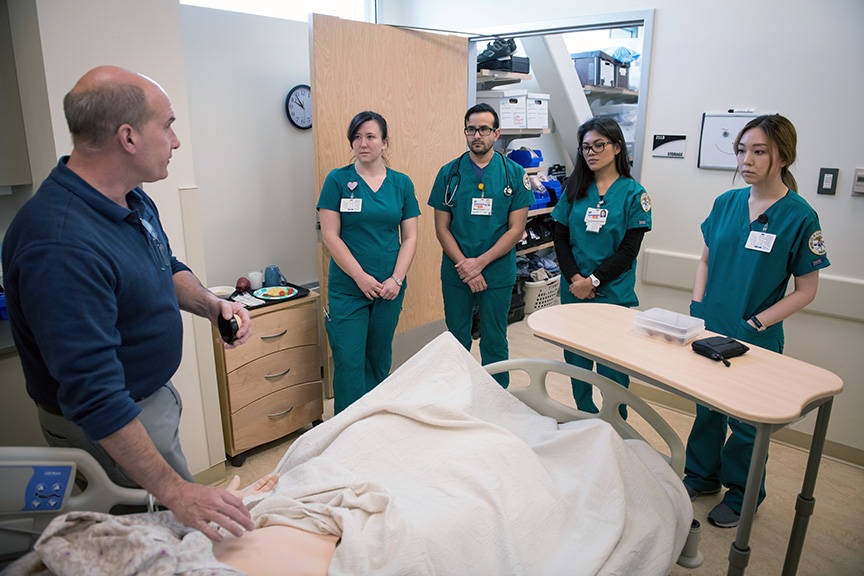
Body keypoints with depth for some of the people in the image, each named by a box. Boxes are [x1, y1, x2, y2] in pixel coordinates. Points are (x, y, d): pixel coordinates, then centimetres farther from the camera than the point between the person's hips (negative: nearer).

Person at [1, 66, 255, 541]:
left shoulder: (134, 199, -2)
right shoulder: (61, 245, -33)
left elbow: (167, 268, 14)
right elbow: (94, 396, -34)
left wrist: (210, 304, -7)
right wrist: (174, 491, -33)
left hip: (153, 396, 9)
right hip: (108, 428, -9)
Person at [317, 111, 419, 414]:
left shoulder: (401, 183, 6)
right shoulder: (338, 180, -1)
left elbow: (410, 237, 5)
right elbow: (330, 235, -6)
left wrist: (396, 280, -8)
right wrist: (361, 277, -12)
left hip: (390, 287, 3)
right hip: (348, 287, -2)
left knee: (380, 359, 13)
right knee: (349, 361, -2)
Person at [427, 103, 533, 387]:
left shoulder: (514, 174, -1)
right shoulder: (449, 172, 2)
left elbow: (516, 229, -4)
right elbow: (442, 228, 0)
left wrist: (480, 262, -14)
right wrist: (463, 265, -13)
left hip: (498, 272, -1)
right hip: (455, 274, 1)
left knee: (494, 342, 10)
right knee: (456, 340, 11)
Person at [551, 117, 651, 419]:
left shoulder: (633, 193, -3)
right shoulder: (575, 188, 7)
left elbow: (628, 251, -7)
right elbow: (561, 239, 3)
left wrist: (593, 281, -14)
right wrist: (575, 278, -10)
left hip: (614, 294, -3)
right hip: (574, 291, 3)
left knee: (611, 366, 4)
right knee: (576, 360, 12)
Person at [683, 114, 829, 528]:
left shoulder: (799, 217, -12)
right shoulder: (726, 202, 1)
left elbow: (806, 290, -8)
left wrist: (757, 323, -16)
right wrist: (697, 307, -1)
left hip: (756, 340, -4)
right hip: (710, 328, 4)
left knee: (746, 420, 11)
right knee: (706, 406, 18)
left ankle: (741, 494, 33)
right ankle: (701, 475, 40)